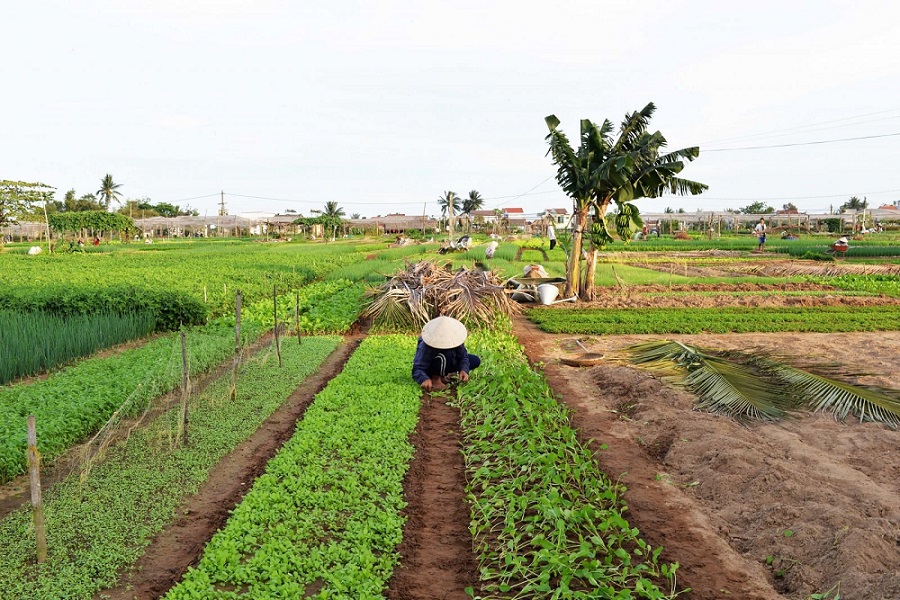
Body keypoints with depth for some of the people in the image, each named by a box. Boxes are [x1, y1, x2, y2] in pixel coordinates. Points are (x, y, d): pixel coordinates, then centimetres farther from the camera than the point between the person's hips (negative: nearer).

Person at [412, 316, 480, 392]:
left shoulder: (454, 339, -22)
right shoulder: (425, 346, -35)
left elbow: (463, 356, -13)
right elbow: (417, 369, -39)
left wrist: (464, 370, -33)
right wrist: (425, 379, -60)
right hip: (429, 369, -7)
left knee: (476, 361, -7)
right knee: (445, 354, -37)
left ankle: (444, 376, -3)